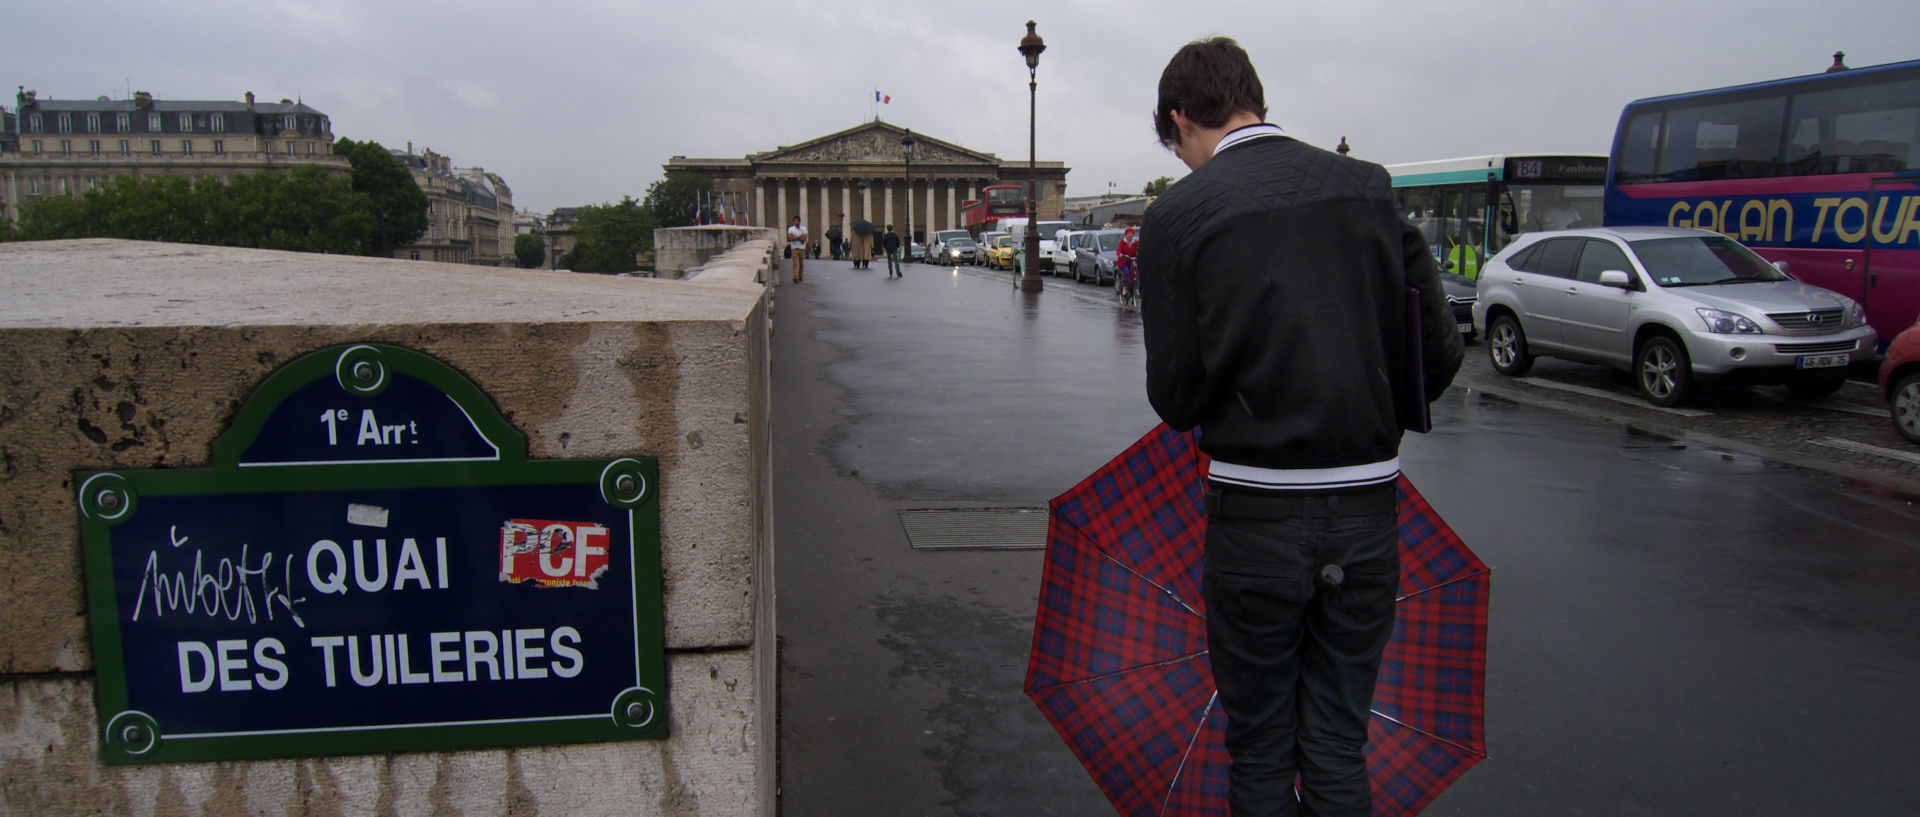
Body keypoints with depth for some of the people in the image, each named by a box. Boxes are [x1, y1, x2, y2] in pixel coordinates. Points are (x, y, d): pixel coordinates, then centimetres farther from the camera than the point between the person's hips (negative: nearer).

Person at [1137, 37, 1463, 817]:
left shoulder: (1178, 214, -6)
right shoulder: (1370, 188, 3)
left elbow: (1174, 393, -7)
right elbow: (1440, 350, 3)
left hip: (1256, 514, -3)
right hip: (1369, 505, 3)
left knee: (1260, 749, 14)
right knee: (1340, 745, 16)